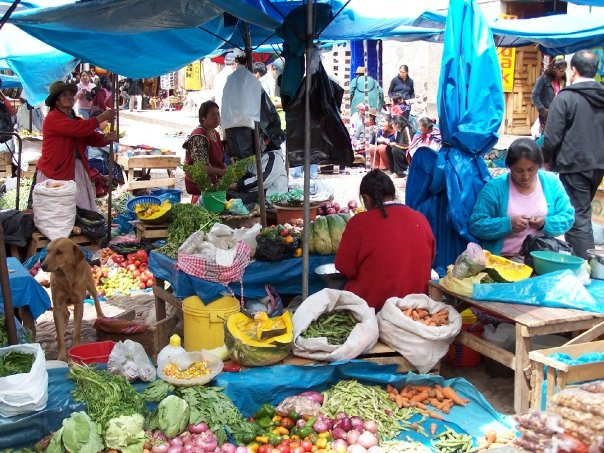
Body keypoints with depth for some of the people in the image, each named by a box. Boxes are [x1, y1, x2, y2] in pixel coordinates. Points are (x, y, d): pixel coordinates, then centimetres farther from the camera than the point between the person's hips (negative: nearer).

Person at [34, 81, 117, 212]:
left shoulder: (76, 119, 16)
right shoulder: (52, 118, -11)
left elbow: (91, 138, 5)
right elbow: (77, 128, -25)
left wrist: (106, 138, -17)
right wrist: (102, 118, -20)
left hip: (77, 171, 8)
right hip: (53, 173, -8)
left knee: (83, 211, 6)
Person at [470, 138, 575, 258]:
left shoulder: (552, 182, 7)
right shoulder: (494, 187, -4)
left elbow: (568, 217, 9)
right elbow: (476, 225, -7)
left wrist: (546, 223, -11)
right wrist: (508, 224, -20)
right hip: (503, 259, -3)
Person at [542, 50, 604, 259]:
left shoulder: (565, 98, -14)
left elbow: (552, 138, -14)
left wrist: (544, 159, 3)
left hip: (573, 165, -7)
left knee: (578, 218, -4)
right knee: (583, 213, 21)